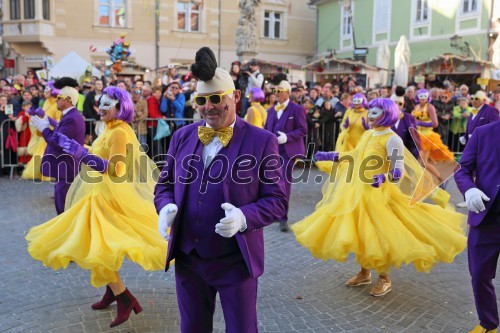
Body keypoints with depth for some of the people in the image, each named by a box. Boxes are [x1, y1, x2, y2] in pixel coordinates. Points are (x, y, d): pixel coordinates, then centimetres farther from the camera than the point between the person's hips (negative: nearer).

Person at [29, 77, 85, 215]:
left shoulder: (71, 119, -21)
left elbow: (56, 143, -23)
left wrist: (44, 128, -9)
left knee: (64, 208, -3)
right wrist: (47, 124, 7)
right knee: (66, 206, 19)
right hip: (67, 168, 11)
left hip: (66, 169, -11)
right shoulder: (72, 116, 13)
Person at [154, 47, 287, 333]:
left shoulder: (261, 141, -9)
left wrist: (244, 217, -28)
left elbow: (277, 199, -9)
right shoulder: (183, 137, 5)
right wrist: (166, 207, -10)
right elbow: (165, 184, 13)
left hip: (235, 261, -4)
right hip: (188, 259, 4)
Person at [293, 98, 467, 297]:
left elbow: (398, 172, -21)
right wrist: (330, 156, 20)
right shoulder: (367, 134, 9)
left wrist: (383, 178, -41)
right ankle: (365, 273, 29)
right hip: (356, 191, 8)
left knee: (379, 234, 0)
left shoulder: (392, 139, -14)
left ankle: (385, 279, 18)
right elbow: (355, 158, 20)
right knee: (359, 232, 12)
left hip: (378, 194, -7)